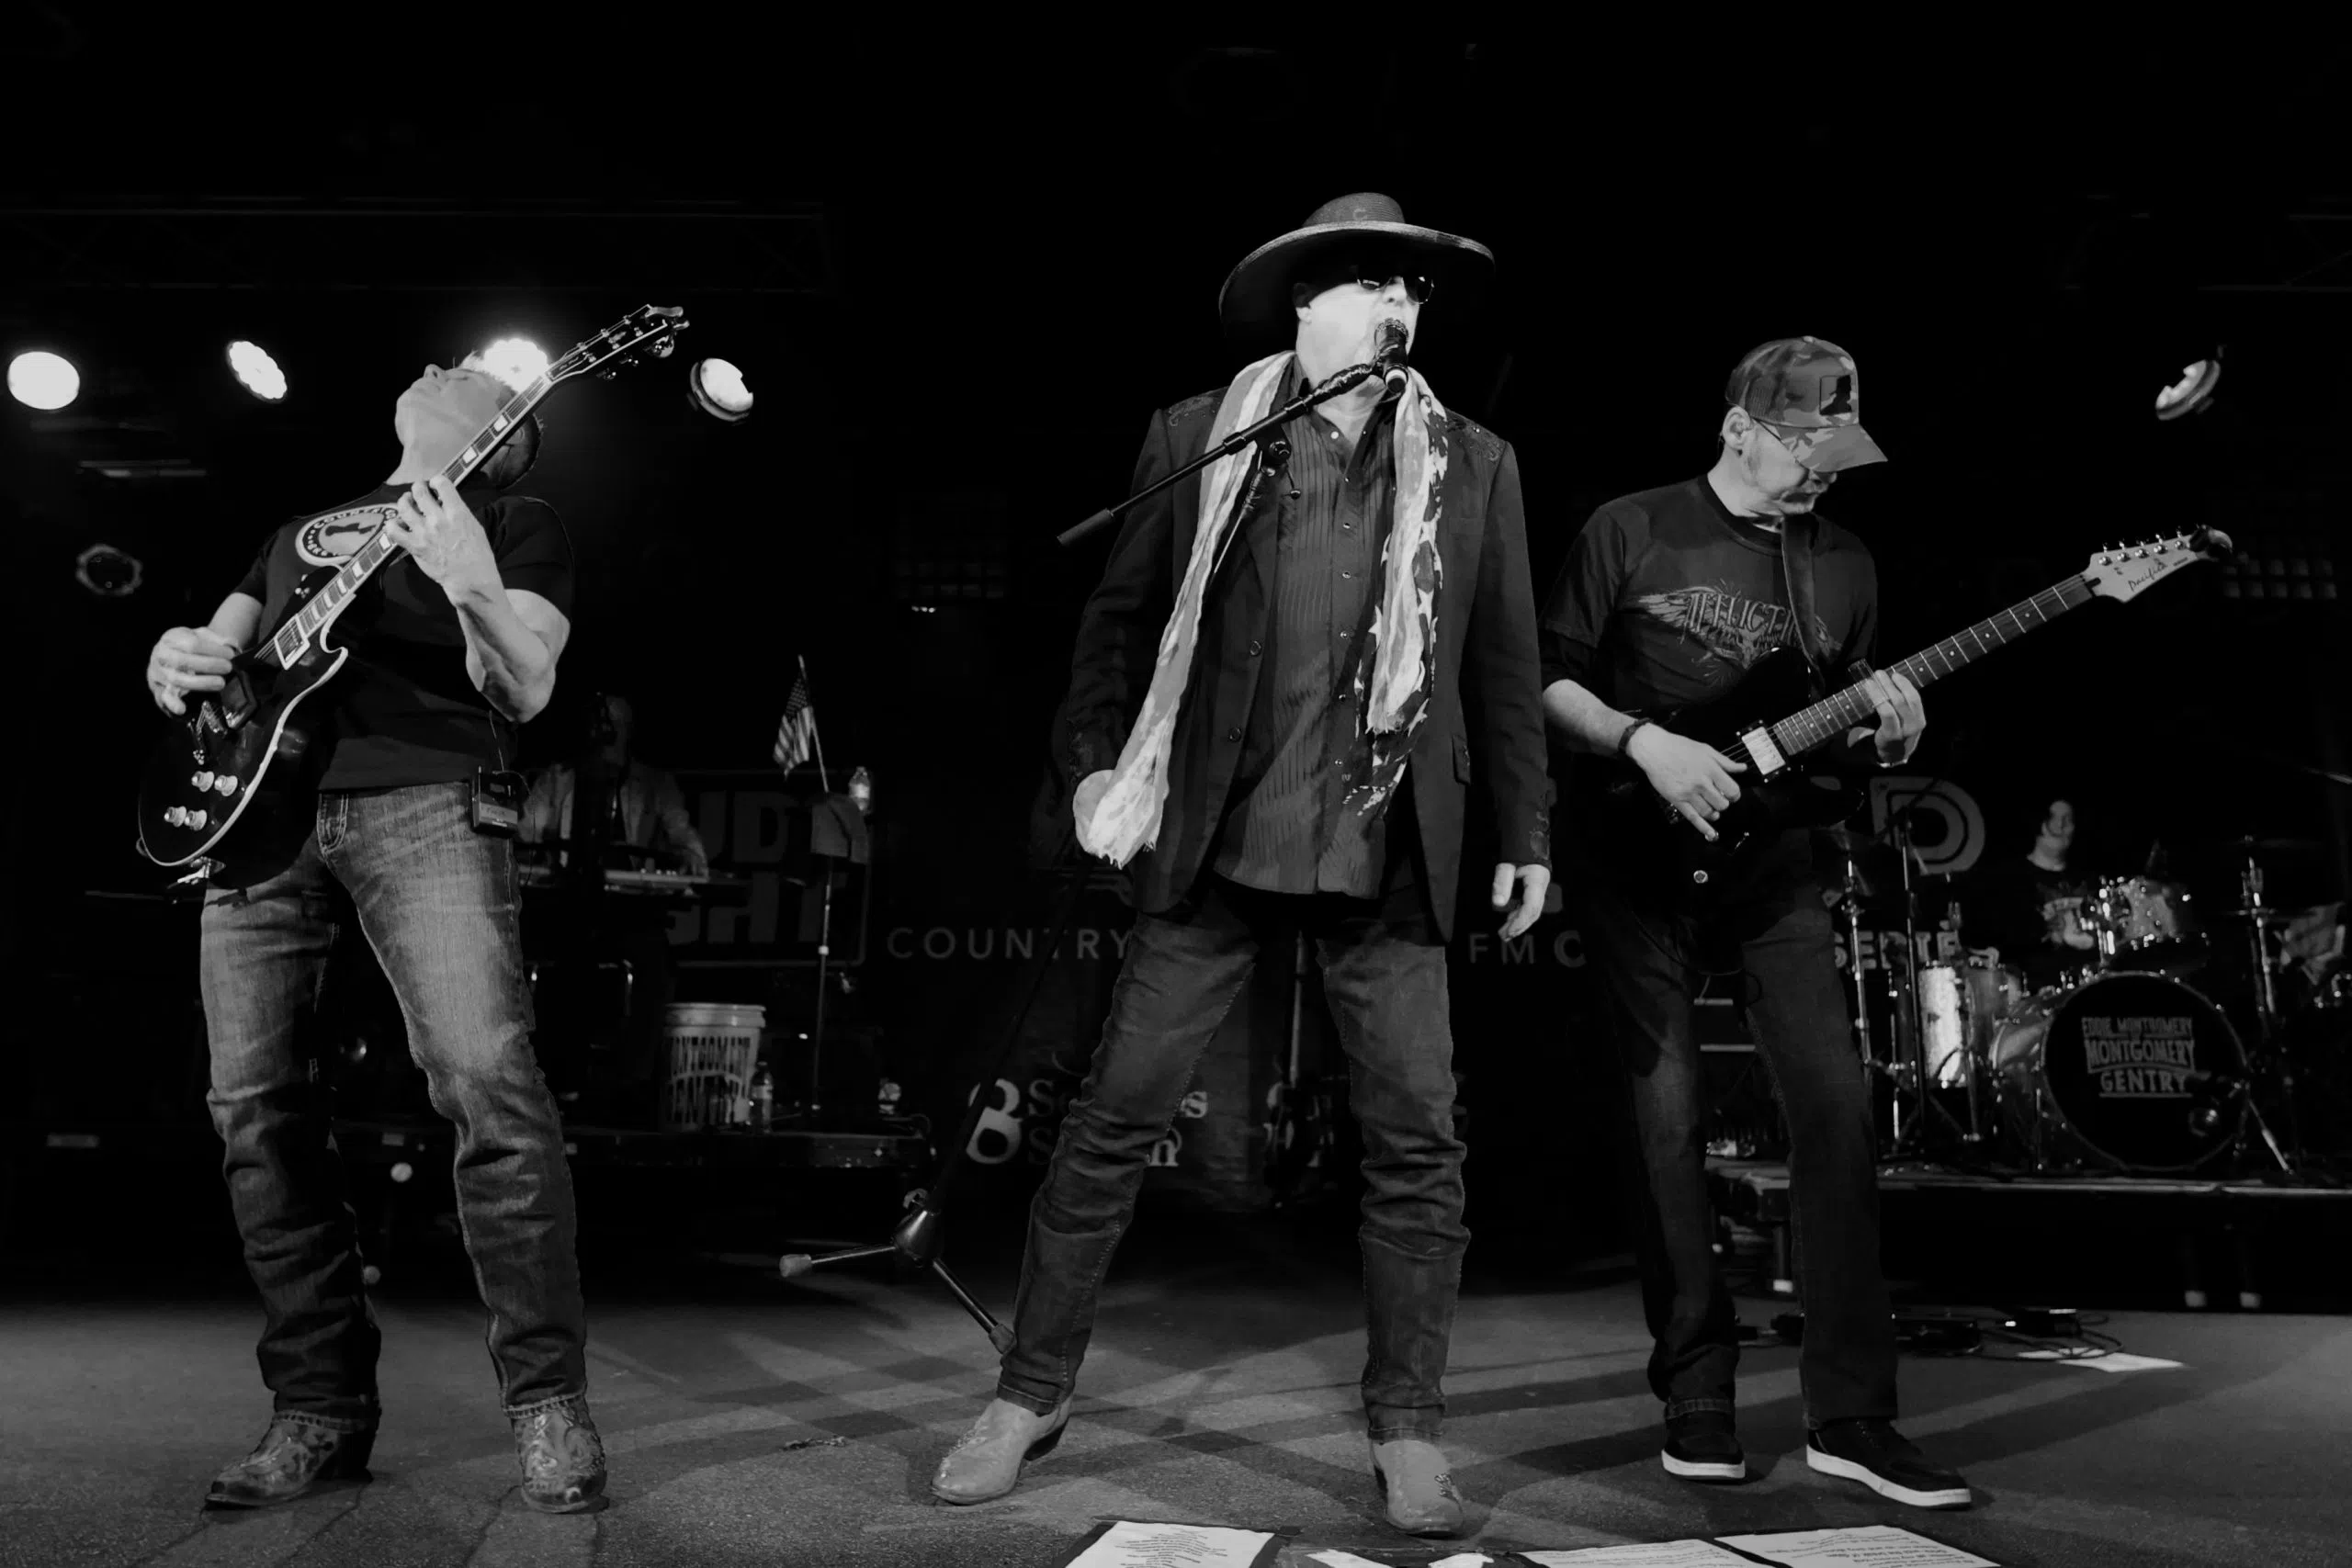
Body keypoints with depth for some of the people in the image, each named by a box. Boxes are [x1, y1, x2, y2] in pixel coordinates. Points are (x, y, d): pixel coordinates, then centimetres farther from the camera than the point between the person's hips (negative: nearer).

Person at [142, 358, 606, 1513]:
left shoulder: (516, 521, 14)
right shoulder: (300, 526, 30)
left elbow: (525, 692, -1)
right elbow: (207, 659, 28)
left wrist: (470, 584, -21)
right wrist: (173, 663, 3)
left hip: (423, 802, -5)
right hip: (258, 809, 6)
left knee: (487, 1083, -19)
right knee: (256, 1107, 0)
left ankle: (548, 1398, -9)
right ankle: (322, 1404, 11)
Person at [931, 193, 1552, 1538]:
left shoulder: (1475, 464, 9)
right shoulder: (1197, 437, 6)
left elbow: (1506, 665, 10)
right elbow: (1122, 615, 9)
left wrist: (1527, 834, 7)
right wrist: (1096, 764, -1)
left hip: (1393, 853, 1)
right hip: (1219, 835, -1)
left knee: (1420, 1137, 0)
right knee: (1115, 1117, 2)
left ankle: (1407, 1426, 17)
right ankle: (1033, 1393, 18)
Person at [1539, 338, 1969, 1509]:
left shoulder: (1843, 565, 13)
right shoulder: (1631, 531, -1)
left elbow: (1840, 735, 18)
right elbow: (1544, 677, -3)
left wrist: (1884, 737, -5)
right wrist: (1644, 742, -17)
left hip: (1770, 858, 4)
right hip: (1640, 855, -4)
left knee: (1836, 1104, -7)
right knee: (1668, 1118, -4)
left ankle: (1851, 1413, 3)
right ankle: (1697, 1404, 9)